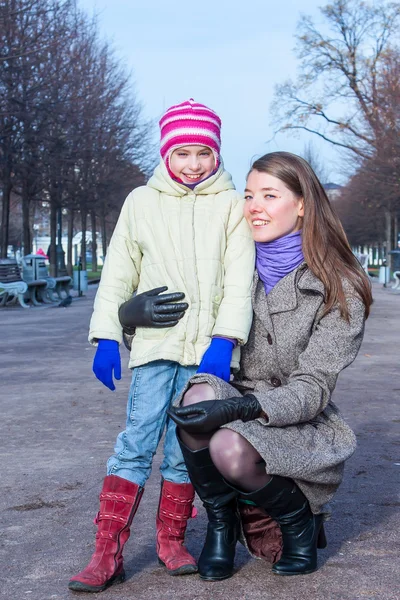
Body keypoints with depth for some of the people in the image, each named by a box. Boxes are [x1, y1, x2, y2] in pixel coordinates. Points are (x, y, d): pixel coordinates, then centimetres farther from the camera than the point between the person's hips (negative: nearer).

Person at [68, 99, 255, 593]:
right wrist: (106, 337, 3)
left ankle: (171, 539, 19)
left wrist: (223, 340, -13)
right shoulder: (141, 203, 10)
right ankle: (108, 551, -3)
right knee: (136, 442, -6)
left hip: (207, 347, 0)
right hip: (154, 343, 0)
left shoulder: (231, 205, 5)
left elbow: (239, 279, -2)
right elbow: (118, 274, 10)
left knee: (186, 448, 4)